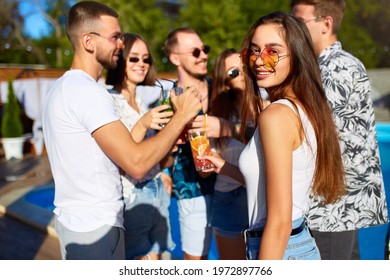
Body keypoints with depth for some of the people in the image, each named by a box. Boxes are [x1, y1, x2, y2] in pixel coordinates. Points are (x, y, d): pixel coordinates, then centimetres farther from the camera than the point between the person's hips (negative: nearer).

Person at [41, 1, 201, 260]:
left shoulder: (63, 86, 11)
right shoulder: (87, 90, -20)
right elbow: (136, 165, -25)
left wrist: (166, 141, 6)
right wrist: (181, 116, -15)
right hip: (96, 227, -9)